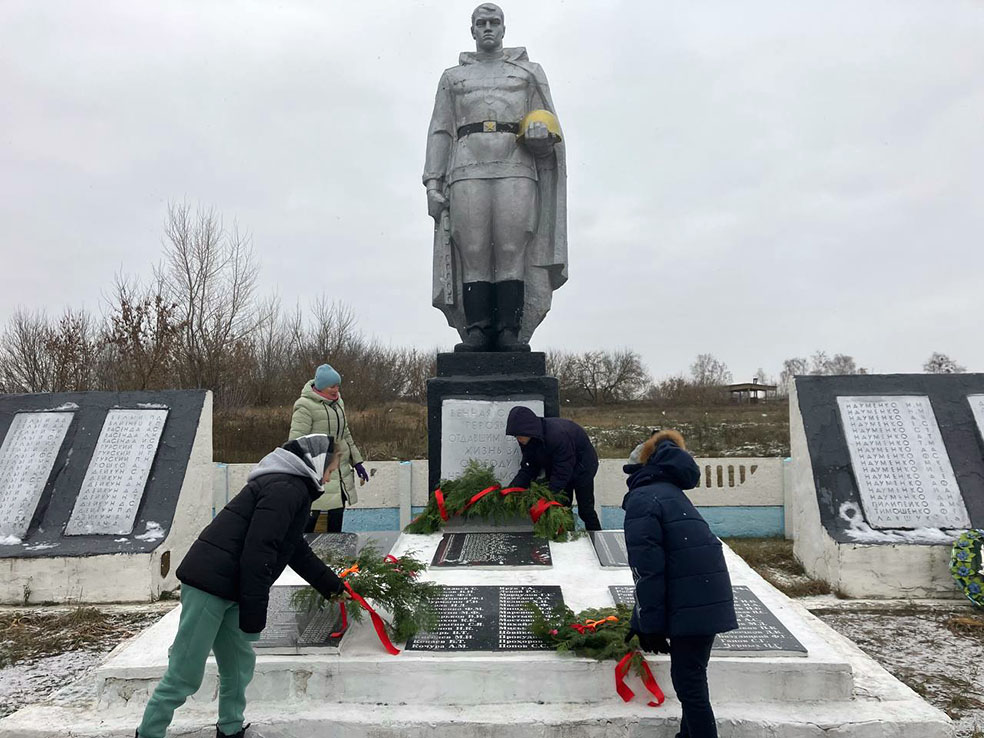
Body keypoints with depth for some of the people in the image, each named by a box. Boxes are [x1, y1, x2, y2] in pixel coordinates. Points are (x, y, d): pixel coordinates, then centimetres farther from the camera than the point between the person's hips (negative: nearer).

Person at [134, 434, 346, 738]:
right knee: (184, 676, -1)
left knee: (239, 666, 15)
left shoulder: (294, 490, 18)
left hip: (229, 590, 10)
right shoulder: (286, 488, -16)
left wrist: (332, 584, 35)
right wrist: (254, 613, -18)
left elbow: (297, 551, 28)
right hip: (209, 584, -10)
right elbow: (258, 553, -23)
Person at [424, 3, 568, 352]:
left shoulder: (529, 71, 22)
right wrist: (432, 183, 4)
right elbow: (440, 133, 15)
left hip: (516, 169, 0)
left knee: (512, 252, -11)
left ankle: (511, 332, -11)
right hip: (468, 170, 1)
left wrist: (543, 132, -8)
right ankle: (476, 332, -9)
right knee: (473, 253, -9)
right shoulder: (452, 77, 23)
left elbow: (548, 124, 17)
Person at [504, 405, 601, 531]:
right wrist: (510, 489, -25)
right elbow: (528, 469, -13)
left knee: (585, 510, 4)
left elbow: (561, 474, -36)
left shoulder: (558, 435, -42)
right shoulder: (528, 440, -19)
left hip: (581, 467, -6)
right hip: (555, 468, 6)